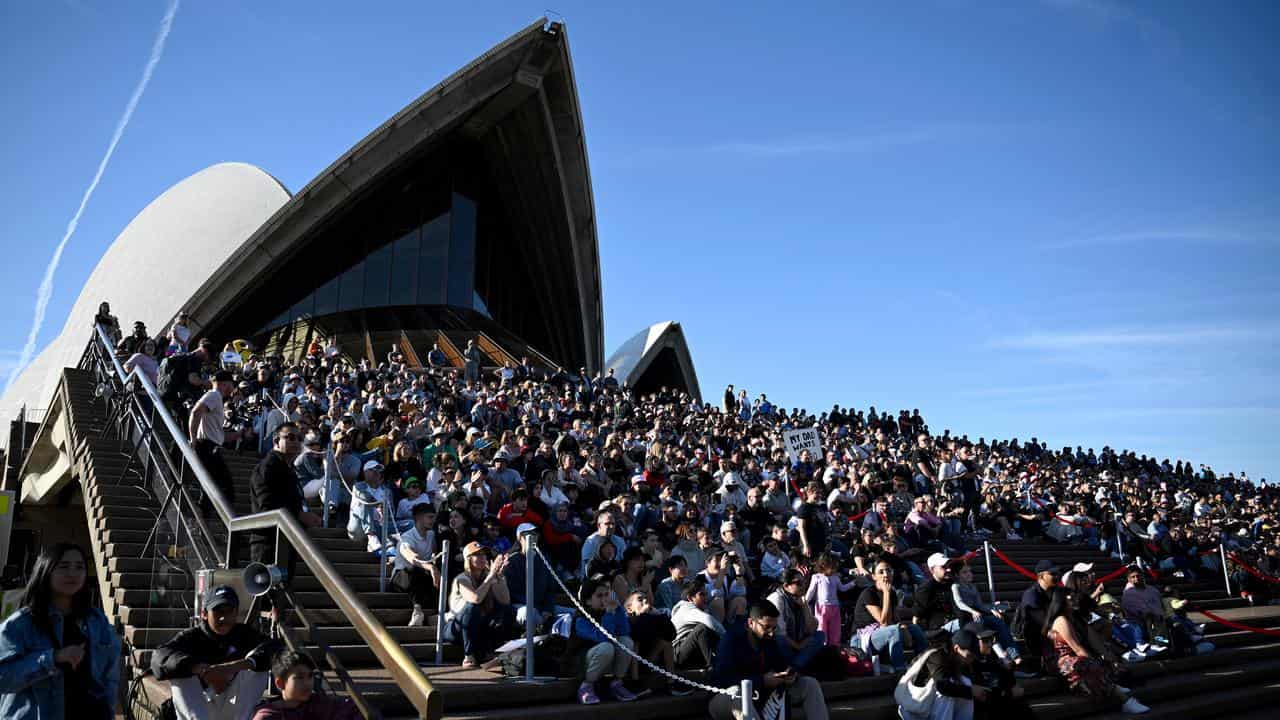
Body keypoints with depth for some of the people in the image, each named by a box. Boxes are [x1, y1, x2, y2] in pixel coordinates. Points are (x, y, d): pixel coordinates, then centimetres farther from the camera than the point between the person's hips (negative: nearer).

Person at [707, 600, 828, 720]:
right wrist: (762, 681, -31)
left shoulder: (769, 640, 3)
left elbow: (781, 664, 12)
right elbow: (721, 679, -29)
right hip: (728, 701, -7)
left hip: (762, 695, 7)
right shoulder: (731, 639, -19)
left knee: (810, 684, 0)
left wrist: (789, 674, -14)